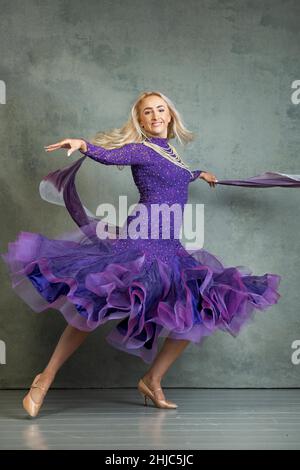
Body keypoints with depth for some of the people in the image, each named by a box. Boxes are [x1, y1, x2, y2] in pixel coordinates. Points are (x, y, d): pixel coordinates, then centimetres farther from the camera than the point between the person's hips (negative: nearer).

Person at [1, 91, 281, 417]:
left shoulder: (169, 150, 20)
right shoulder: (140, 149, -1)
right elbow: (107, 155, -20)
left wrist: (198, 175, 58)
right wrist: (82, 144, -40)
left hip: (168, 247, 8)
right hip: (139, 240, -8)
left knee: (201, 310, 3)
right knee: (99, 307, -16)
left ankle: (152, 380, 10)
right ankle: (45, 379, -5)